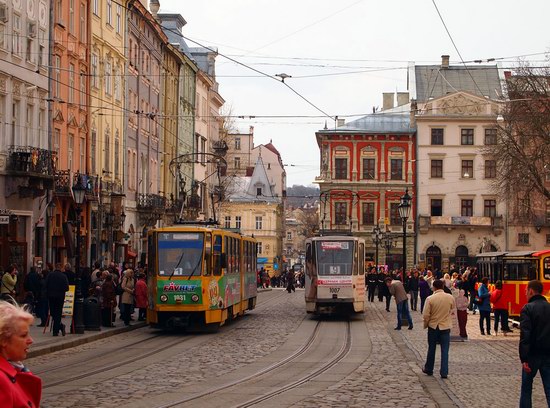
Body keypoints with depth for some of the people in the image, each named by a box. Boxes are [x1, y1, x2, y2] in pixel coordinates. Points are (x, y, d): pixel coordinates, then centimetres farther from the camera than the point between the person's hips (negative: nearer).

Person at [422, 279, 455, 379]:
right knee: (445, 350, 5)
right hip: (446, 326, 1)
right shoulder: (450, 298, -8)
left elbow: (426, 315, -11)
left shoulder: (430, 299, -14)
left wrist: (425, 325, 6)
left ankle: (429, 370, 26)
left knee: (431, 349, 15)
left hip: (433, 326, -1)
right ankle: (444, 372, 2)